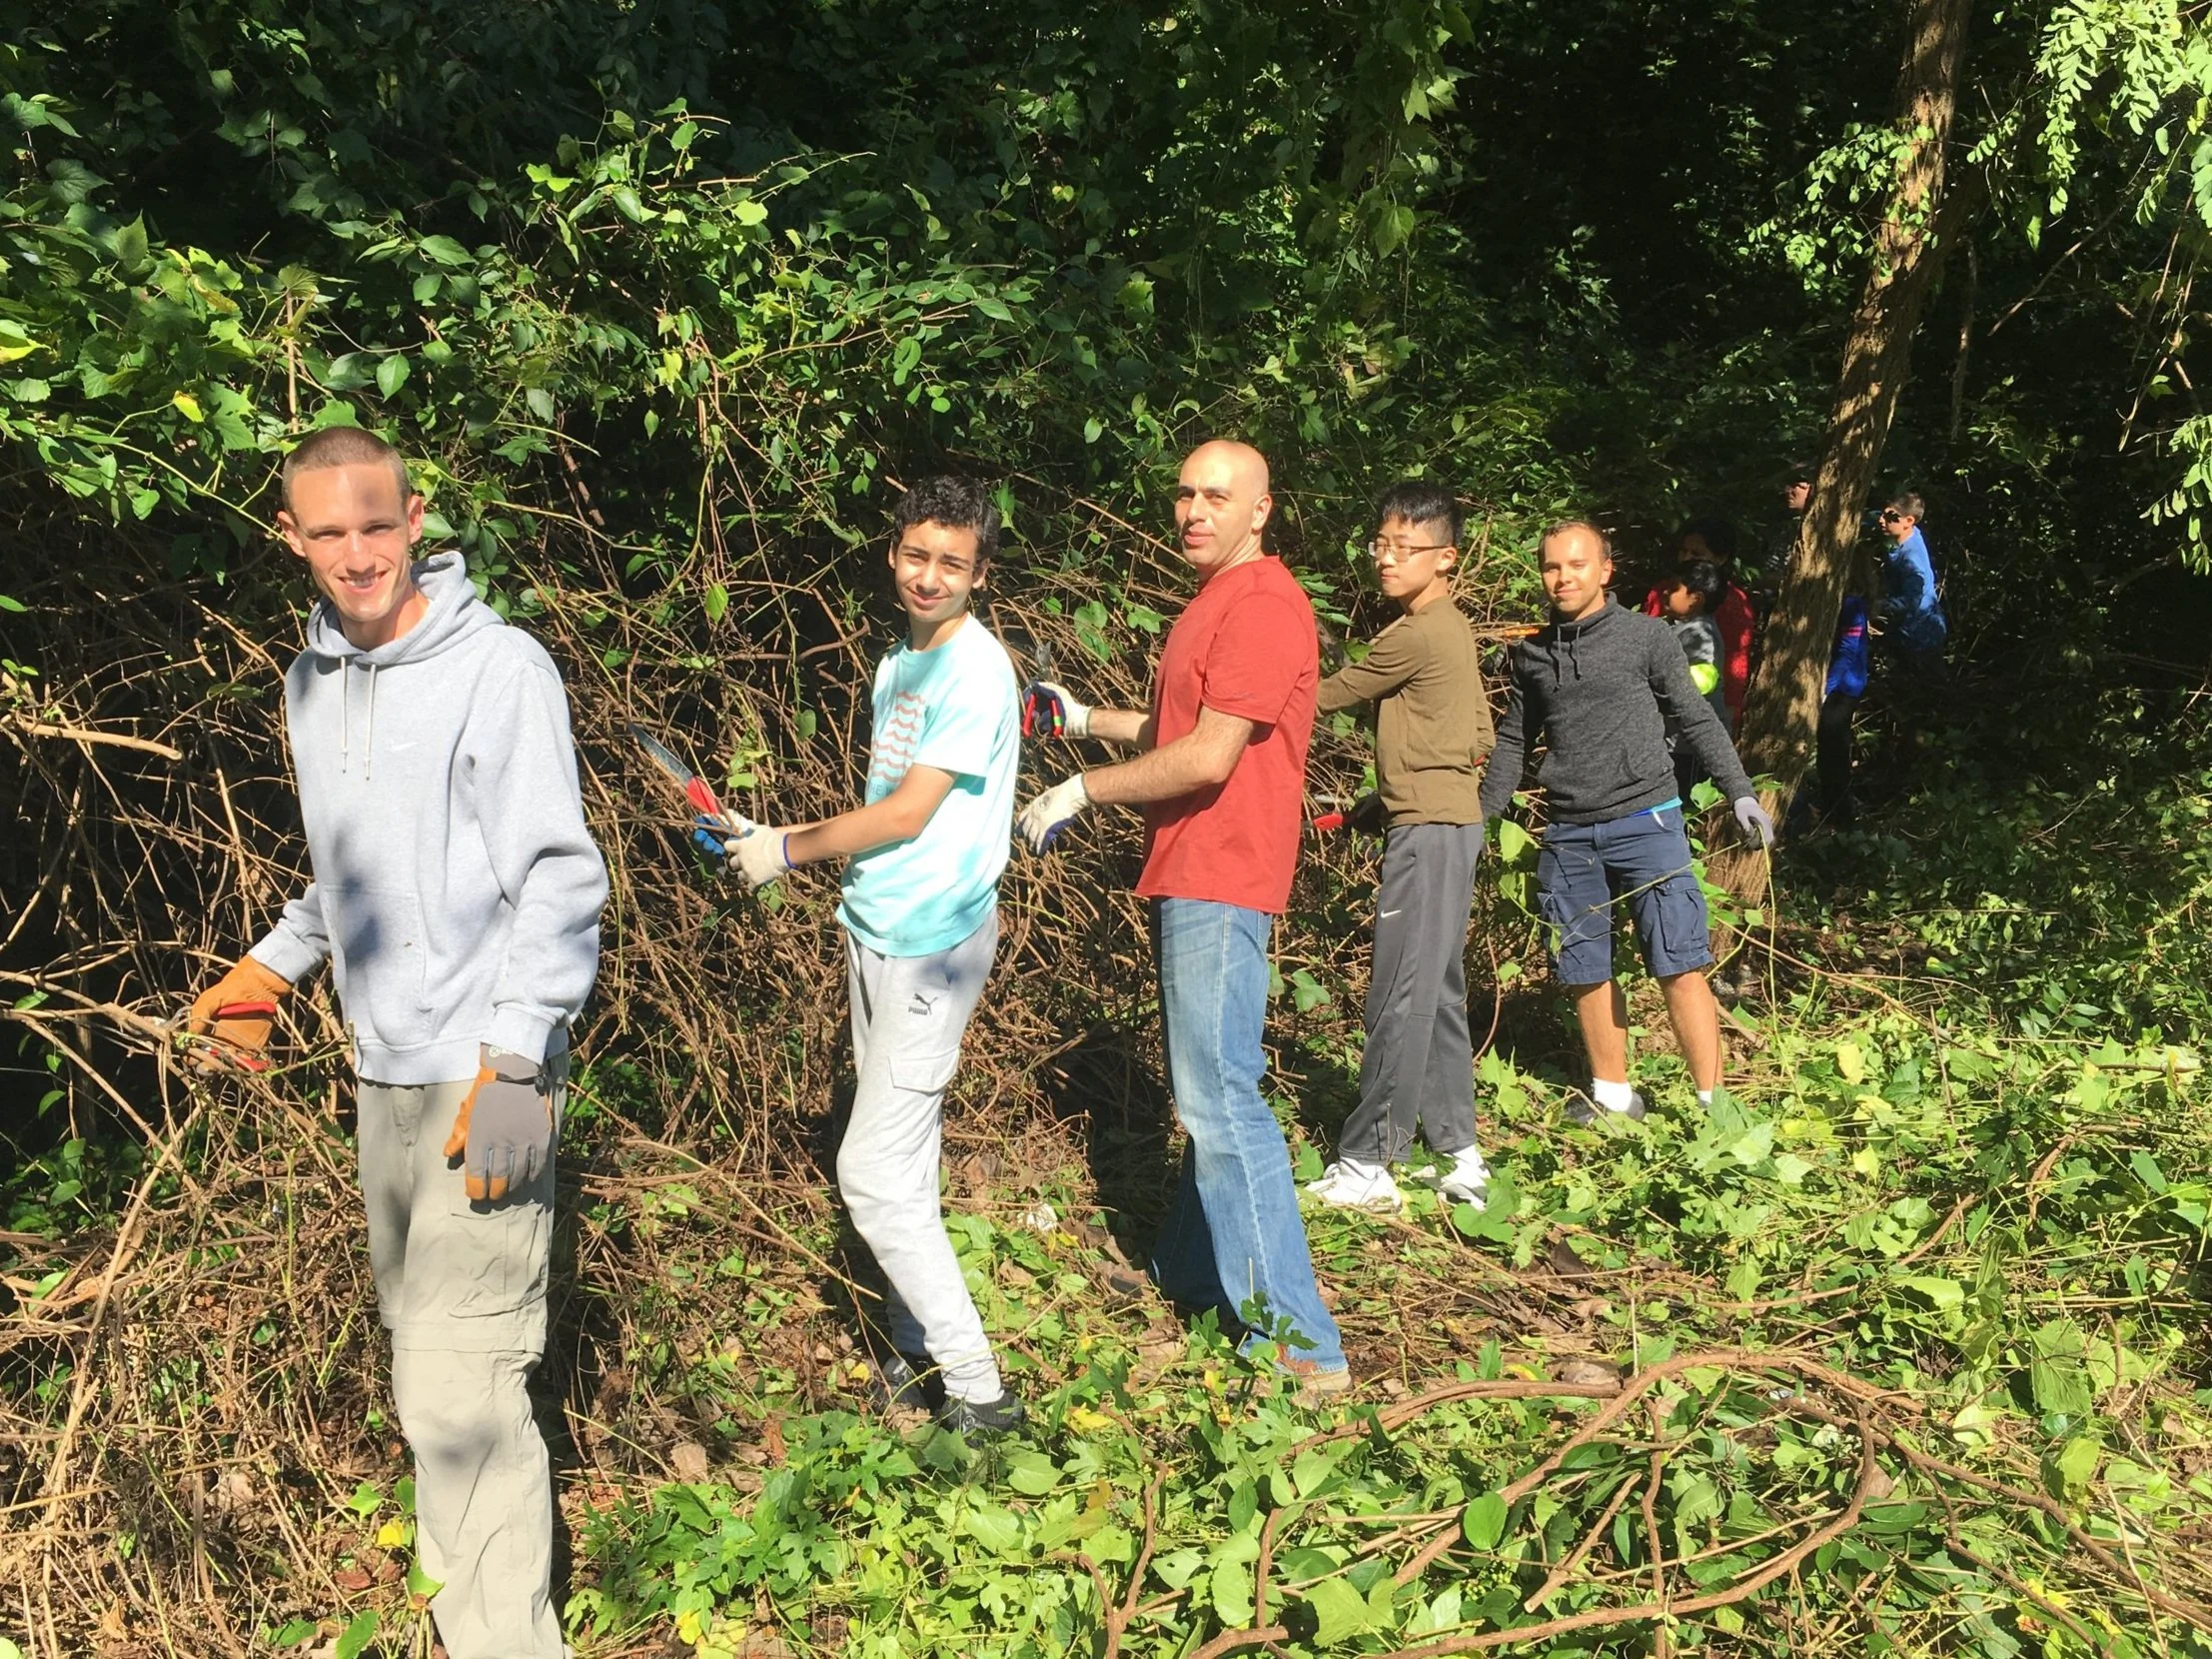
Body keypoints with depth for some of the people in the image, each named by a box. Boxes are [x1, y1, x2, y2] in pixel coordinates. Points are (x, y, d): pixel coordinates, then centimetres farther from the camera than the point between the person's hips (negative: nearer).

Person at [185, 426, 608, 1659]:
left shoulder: (501, 668, -13)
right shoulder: (312, 682, 10)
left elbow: (560, 879, -16)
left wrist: (514, 1066, -21)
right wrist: (272, 965, 15)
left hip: (485, 1070, -7)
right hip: (387, 1067, 8)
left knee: (455, 1382, -11)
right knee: (421, 1332, 16)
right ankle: (465, 1558, 33)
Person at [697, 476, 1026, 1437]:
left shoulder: (975, 670, -14)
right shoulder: (899, 664, 14)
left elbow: (908, 815, -16)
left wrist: (787, 852, -5)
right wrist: (782, 840, 12)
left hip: (932, 944, -9)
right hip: (874, 933, 9)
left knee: (874, 1175, -9)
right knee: (903, 1167, 13)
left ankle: (979, 1395, -1)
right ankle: (917, 1352, 23)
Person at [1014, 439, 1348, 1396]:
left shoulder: (1262, 602, -15)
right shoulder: (1214, 601, 19)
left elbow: (1207, 756, -22)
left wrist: (1082, 791, -13)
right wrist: (1085, 720, 22)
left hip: (1221, 883, -11)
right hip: (1187, 877, 11)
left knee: (1220, 1099, -13)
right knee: (1205, 1091, 19)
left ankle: (1301, 1342, -12)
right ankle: (1189, 1272, 32)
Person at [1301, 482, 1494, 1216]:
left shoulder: (1415, 635, -16)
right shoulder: (1454, 629, 14)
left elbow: (1328, 695, -6)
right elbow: (1481, 735, 20)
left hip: (1427, 828, -10)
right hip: (1451, 820, 10)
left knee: (1401, 998, -7)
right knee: (1437, 993, 13)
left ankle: (1367, 1164, -2)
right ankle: (1459, 1155, 19)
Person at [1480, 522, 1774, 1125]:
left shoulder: (1645, 636, -1)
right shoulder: (1532, 653, 10)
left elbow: (1696, 719, 5)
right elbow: (1513, 742, 19)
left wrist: (1740, 791, -2)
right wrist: (1478, 817, 15)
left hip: (1646, 821, -4)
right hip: (1568, 835, 4)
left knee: (1680, 967, -8)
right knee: (1586, 973, 9)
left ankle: (1713, 1101, -2)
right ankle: (1612, 1096, 24)